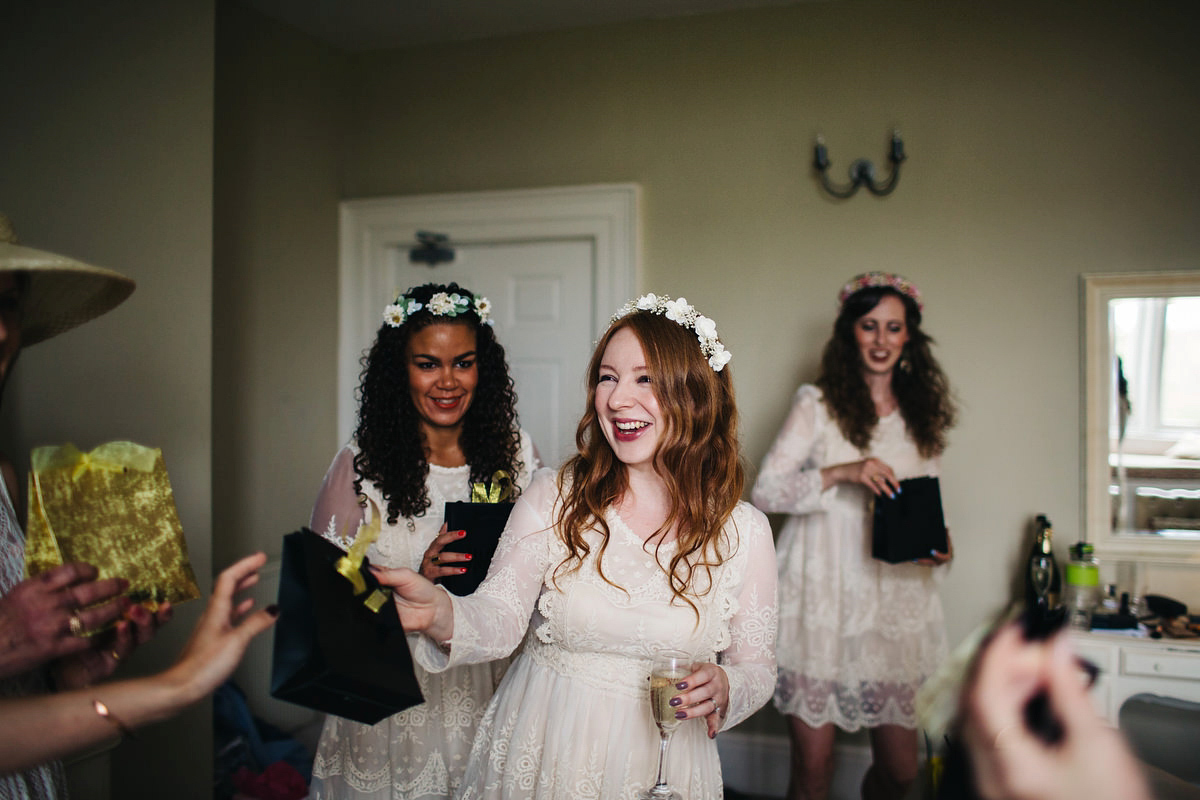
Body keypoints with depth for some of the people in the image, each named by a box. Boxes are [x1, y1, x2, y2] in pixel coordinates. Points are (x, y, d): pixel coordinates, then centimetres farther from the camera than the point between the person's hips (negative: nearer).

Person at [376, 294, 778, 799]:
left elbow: (757, 667, 2)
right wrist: (441, 615, -37)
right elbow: (501, 619, -16)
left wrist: (723, 687, -20)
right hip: (541, 753, 1)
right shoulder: (554, 498, -8)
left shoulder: (744, 532, -8)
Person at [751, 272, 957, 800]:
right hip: (820, 601, -3)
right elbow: (764, 491, -7)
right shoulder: (817, 404, -1)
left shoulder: (922, 414, 12)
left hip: (897, 602, 4)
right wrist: (841, 473, -19)